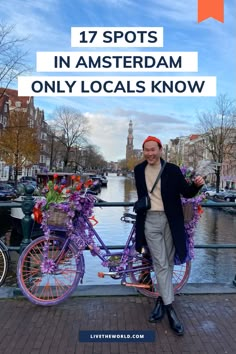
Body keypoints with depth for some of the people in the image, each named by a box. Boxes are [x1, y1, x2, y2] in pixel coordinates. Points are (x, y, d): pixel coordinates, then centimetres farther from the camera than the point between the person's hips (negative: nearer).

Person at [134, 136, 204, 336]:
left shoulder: (172, 170, -4)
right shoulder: (139, 170, 5)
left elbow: (186, 193, -1)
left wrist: (197, 185, -19)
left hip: (170, 220, 0)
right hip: (150, 221, 1)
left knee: (168, 263, 9)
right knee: (160, 264, -3)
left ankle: (162, 299, 29)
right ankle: (170, 309, 4)